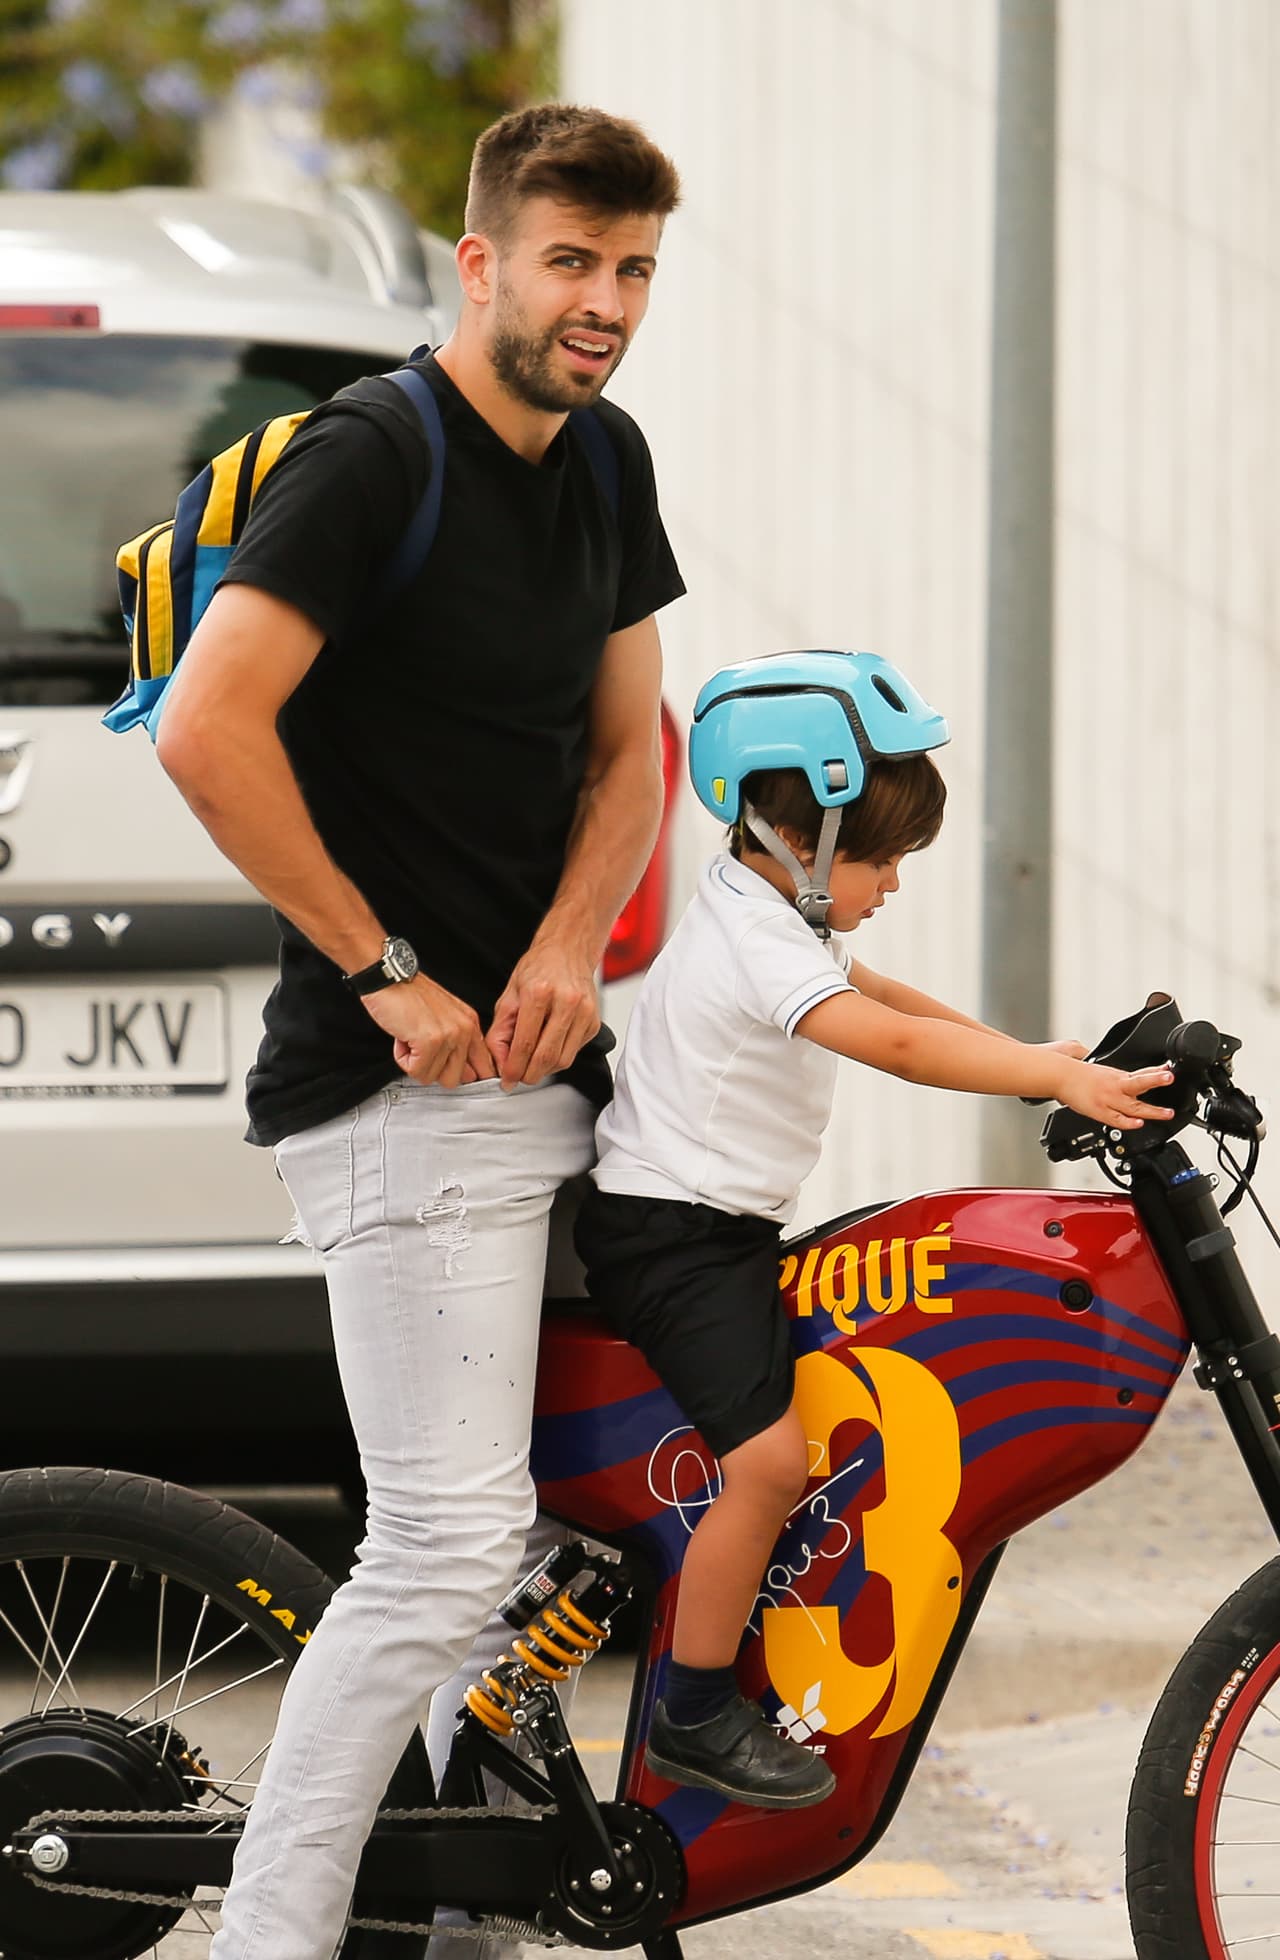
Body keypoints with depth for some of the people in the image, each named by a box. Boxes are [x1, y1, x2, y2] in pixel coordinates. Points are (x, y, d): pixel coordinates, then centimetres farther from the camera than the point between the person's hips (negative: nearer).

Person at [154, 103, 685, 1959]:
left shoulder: (604, 463, 13)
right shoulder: (374, 454, -13)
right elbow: (208, 728, -21)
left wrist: (567, 945, 0)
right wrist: (386, 971, -16)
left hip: (546, 1066, 9)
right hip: (404, 1080, -9)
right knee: (449, 1540, -13)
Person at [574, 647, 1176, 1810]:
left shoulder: (774, 917, 13)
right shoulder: (757, 942, -20)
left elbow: (882, 996, 22)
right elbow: (895, 1044, -31)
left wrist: (1030, 1057, 10)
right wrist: (1059, 1080, -35)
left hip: (720, 1228, 11)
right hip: (672, 1233, -11)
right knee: (768, 1458, -20)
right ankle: (694, 1717, -12)